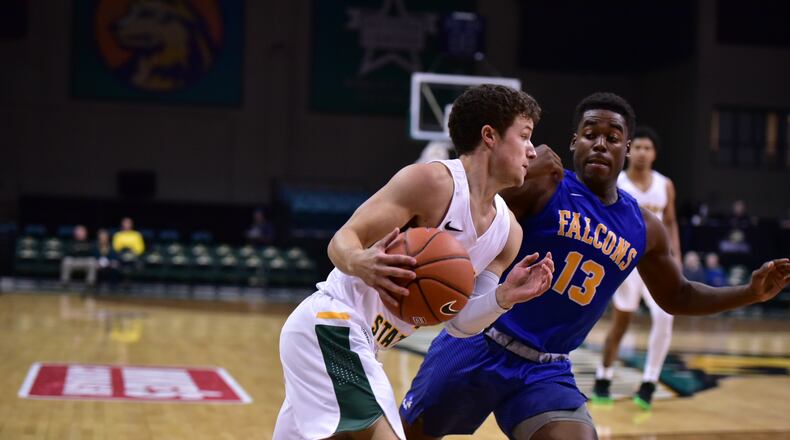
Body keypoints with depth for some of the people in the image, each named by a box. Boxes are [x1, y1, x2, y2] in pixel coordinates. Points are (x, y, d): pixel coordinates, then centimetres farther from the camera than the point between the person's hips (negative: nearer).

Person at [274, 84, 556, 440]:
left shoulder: (508, 232, 7)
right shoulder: (432, 181, -16)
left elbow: (460, 322, 6)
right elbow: (342, 242, -19)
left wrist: (505, 297, -12)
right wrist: (359, 264, -41)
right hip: (331, 326, -10)